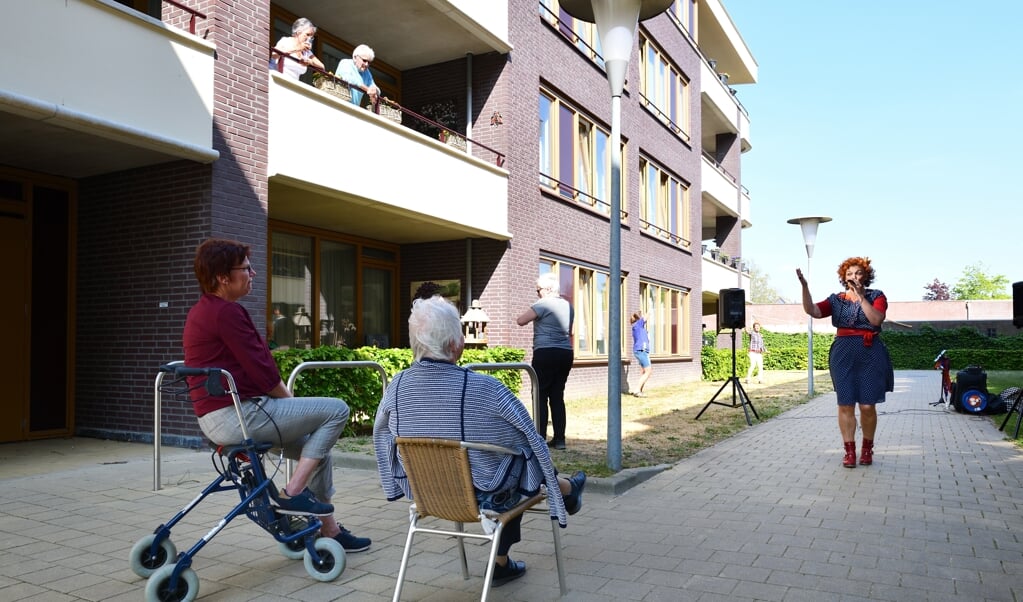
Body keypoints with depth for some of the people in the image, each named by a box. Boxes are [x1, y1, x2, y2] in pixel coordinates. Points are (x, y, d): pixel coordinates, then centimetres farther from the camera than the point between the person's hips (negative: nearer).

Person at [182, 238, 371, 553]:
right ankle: (293, 493, -6)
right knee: (336, 410, -9)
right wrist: (290, 399, 0)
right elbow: (261, 371, -18)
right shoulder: (227, 312, -17)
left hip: (215, 417, 11)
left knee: (317, 446, 17)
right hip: (239, 414, -11)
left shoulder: (201, 312, 17)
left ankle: (329, 530, 22)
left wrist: (285, 399, 13)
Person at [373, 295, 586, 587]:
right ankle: (567, 490, 51)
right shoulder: (484, 388, -28)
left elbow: (380, 435, 6)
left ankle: (502, 564, 37)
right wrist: (556, 487, 4)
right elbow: (531, 441, -15)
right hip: (482, 495, -5)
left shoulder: (396, 386, -13)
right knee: (526, 450, 22)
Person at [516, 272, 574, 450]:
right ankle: (559, 439, 9)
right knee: (558, 396, 10)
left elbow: (521, 320, -14)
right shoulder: (568, 305, 15)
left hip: (545, 354, -7)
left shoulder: (543, 304, -9)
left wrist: (531, 315, 3)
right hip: (566, 354, 7)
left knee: (540, 396, -1)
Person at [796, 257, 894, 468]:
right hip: (843, 355, 2)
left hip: (870, 355, -2)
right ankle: (849, 450, 9)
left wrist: (860, 295, -13)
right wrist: (804, 286, -16)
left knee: (867, 405, -1)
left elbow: (876, 319, -12)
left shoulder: (876, 296, 5)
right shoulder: (836, 299, 10)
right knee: (845, 405, 0)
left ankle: (867, 448, 20)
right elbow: (812, 311, -4)